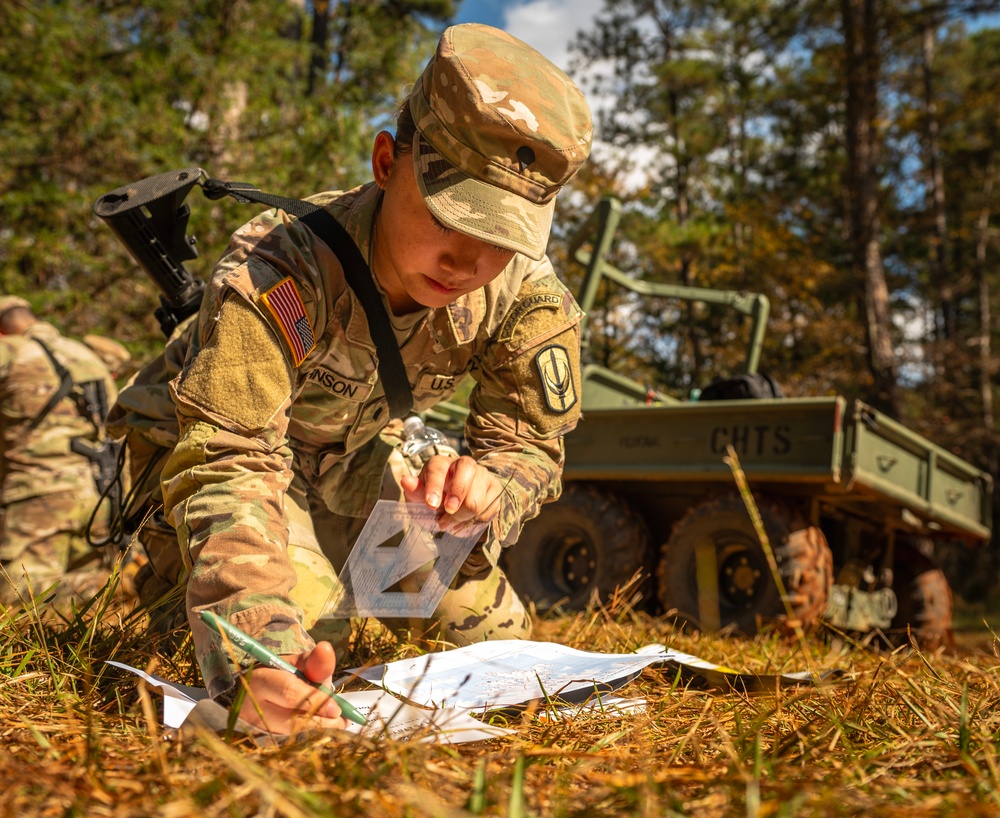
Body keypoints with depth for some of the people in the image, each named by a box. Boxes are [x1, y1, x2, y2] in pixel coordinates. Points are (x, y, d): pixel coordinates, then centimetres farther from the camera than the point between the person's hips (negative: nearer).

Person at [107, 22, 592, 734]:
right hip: (203, 443, -4)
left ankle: (350, 566, 28)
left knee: (492, 635, -1)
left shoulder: (528, 295, -25)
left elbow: (527, 446, -19)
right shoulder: (276, 274, -41)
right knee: (303, 626, -29)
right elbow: (226, 468, -47)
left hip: (352, 458, 5)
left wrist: (481, 483, -46)